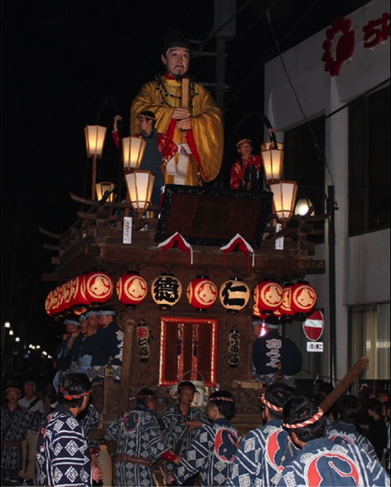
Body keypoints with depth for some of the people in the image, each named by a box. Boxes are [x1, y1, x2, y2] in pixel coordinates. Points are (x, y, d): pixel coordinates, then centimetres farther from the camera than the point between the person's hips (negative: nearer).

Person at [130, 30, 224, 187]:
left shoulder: (199, 92, 22)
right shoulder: (151, 89, 16)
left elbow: (215, 117, 7)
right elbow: (138, 110, -3)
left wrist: (194, 122, -12)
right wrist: (170, 113, -11)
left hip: (189, 158, 2)